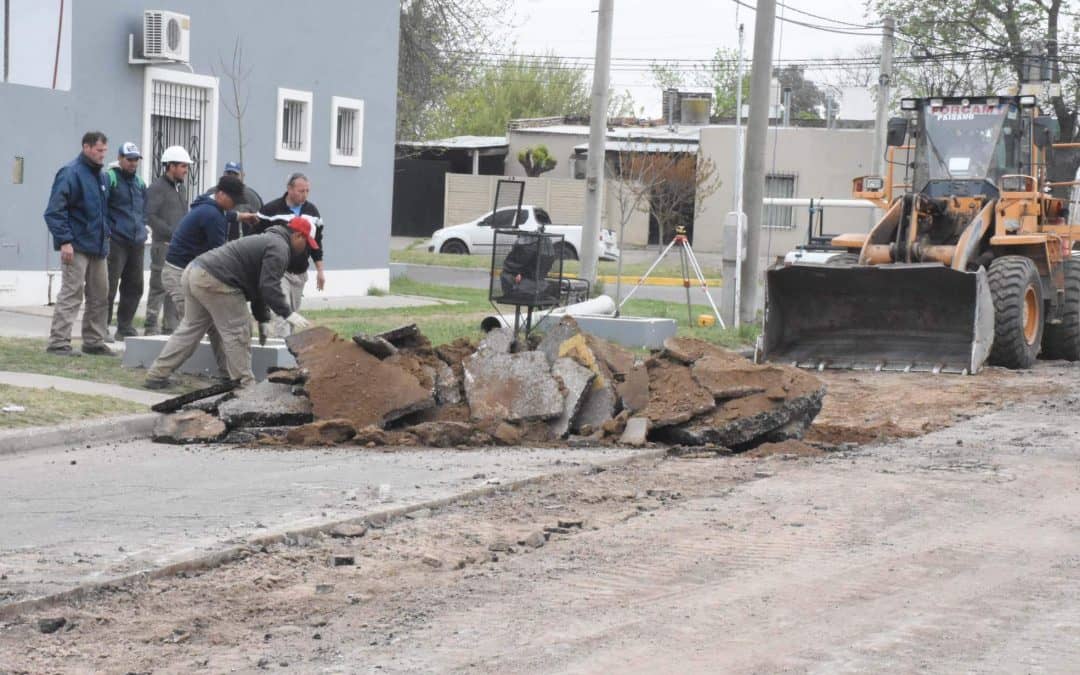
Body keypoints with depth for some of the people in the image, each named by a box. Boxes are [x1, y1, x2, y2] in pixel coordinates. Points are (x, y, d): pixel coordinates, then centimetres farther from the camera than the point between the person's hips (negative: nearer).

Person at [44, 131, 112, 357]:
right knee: (71, 295, -9)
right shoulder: (71, 173, -12)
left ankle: (94, 341, 19)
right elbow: (54, 211, -16)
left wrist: (105, 235, 16)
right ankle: (58, 342, -6)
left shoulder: (101, 176, 15)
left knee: (100, 296, 11)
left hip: (98, 247, 8)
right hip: (77, 246, -8)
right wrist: (64, 240, -21)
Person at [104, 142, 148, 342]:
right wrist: (107, 232, -13)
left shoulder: (140, 183, 18)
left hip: (136, 243, 8)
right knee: (109, 286, -8)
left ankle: (125, 327, 20)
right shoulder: (110, 178, -6)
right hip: (115, 241, -8)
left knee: (134, 287, 10)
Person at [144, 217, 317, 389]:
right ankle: (244, 384, 3)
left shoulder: (268, 240, 25)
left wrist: (262, 317, 33)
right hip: (213, 282, -11)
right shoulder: (279, 248, -8)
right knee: (237, 331, -1)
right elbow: (269, 287, -19)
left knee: (190, 327, 18)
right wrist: (289, 315, -17)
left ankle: (157, 375, 21)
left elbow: (258, 285, 31)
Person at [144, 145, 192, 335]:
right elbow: (150, 216, -14)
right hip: (164, 246, -8)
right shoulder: (157, 188, -7)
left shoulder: (180, 188, 19)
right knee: (159, 287, -6)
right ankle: (151, 327, -2)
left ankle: (171, 327, 15)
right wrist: (172, 233, -18)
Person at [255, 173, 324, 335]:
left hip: (300, 273, 6)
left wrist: (320, 271, 13)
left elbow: (316, 243, 16)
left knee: (292, 312, 10)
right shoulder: (271, 210, -9)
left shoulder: (312, 212, 8)